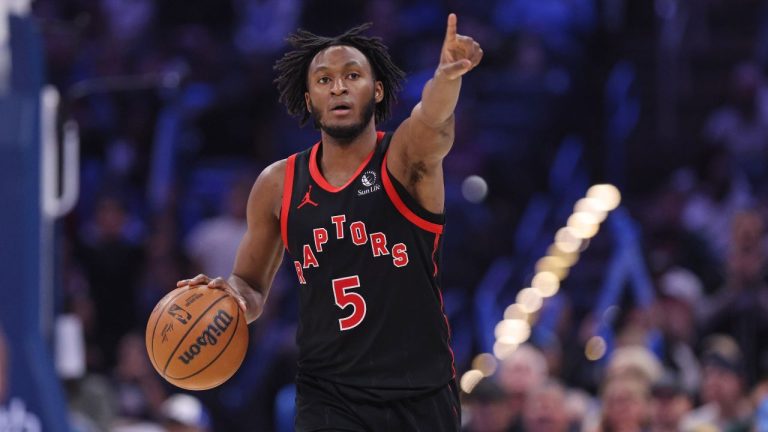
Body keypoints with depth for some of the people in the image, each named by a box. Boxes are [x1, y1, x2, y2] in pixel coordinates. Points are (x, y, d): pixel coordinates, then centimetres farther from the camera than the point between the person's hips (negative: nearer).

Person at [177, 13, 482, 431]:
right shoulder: (278, 185, 4)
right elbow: (252, 289, 16)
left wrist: (447, 78, -54)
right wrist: (232, 291, -10)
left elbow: (431, 120, -30)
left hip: (420, 395, -1)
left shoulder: (405, 158, -5)